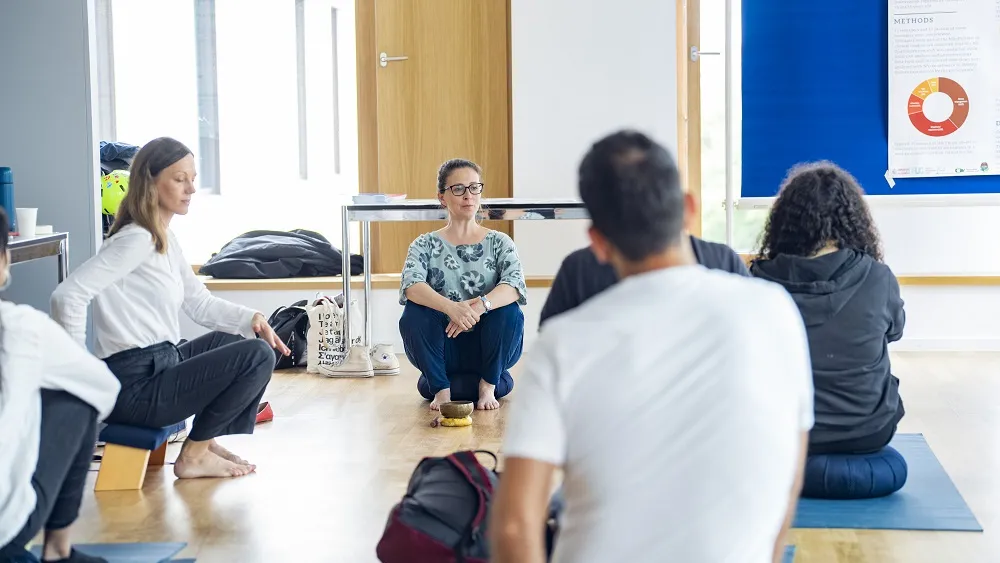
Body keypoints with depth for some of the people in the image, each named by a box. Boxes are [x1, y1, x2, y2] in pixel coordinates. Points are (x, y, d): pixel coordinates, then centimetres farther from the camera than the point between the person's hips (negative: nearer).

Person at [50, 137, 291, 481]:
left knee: (239, 340, 23)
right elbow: (68, 295, -25)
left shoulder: (165, 240, 12)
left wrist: (250, 319, -1)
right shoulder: (136, 240, -17)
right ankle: (194, 456, -1)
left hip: (160, 363, 10)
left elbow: (200, 304, 15)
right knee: (258, 357, -14)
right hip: (135, 386, -10)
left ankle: (212, 441, 20)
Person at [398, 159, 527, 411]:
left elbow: (515, 285, -16)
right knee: (413, 313, -27)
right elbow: (411, 286, -18)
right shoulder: (426, 244, 3)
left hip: (488, 347, 0)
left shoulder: (499, 242, 4)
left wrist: (479, 305, -37)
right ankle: (441, 387, -10)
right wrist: (451, 307, -38)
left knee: (509, 311, -28)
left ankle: (488, 385, -8)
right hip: (443, 347, 0)